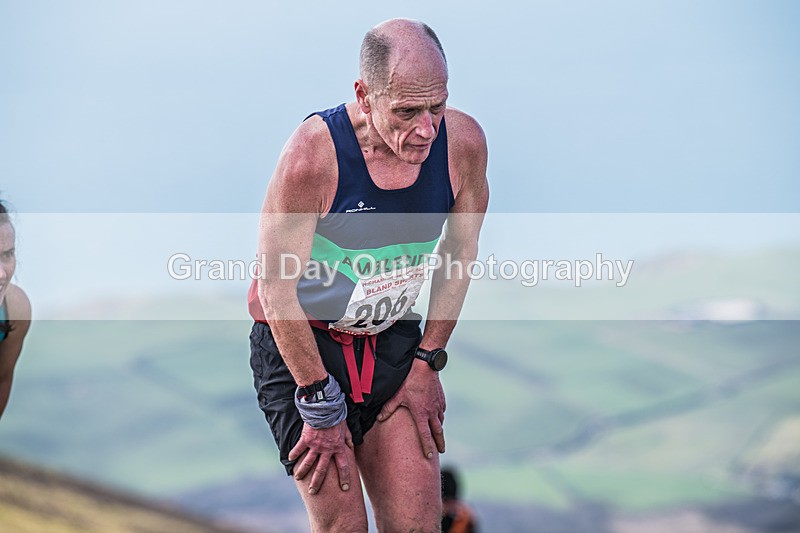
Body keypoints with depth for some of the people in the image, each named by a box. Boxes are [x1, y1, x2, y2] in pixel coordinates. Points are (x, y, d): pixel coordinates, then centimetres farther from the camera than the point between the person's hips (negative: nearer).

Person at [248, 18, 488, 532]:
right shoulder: (313, 154, -27)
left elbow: (461, 250, 4)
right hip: (299, 343, -4)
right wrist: (321, 405, -15)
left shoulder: (463, 142, -14)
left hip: (392, 343, 4)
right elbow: (276, 288, -19)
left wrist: (427, 362, 2)